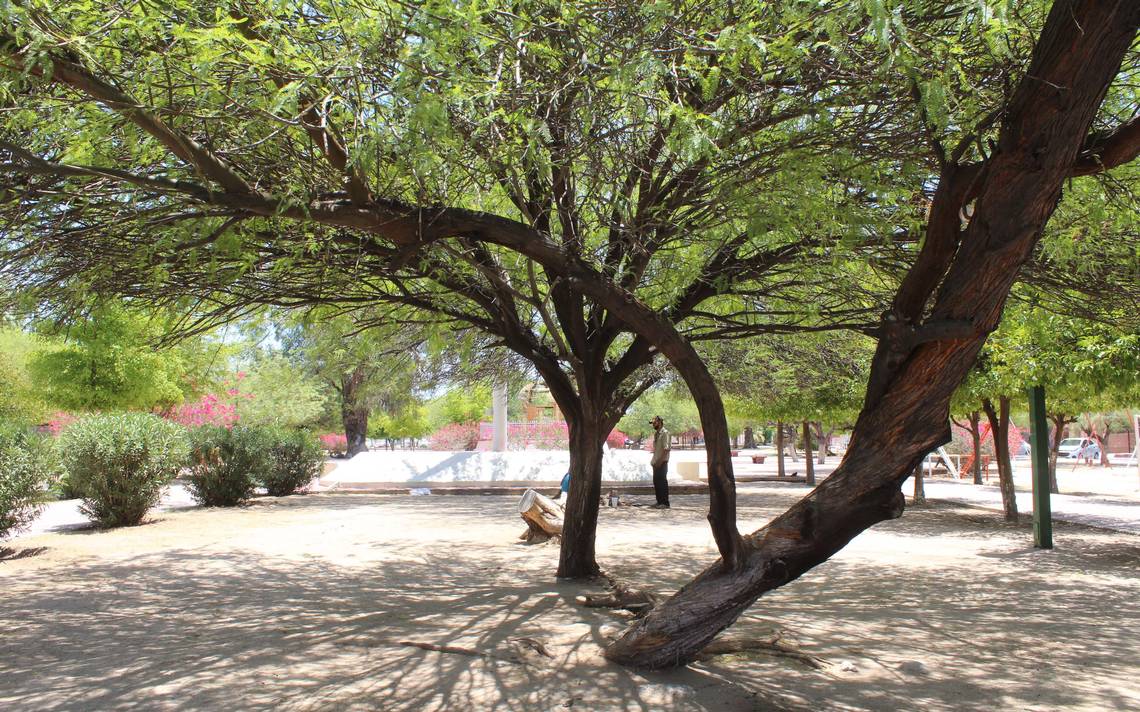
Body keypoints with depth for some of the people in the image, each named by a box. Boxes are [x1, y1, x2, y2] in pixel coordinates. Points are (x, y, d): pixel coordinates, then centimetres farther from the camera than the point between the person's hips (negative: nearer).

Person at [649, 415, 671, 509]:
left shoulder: (664, 433, -10)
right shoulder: (656, 434, 16)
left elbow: (666, 449, -18)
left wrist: (660, 461, -21)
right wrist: (653, 461, 14)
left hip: (662, 462, -9)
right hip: (656, 462, 9)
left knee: (662, 481, -7)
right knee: (656, 481, 10)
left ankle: (665, 503, -4)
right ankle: (659, 501, 17)